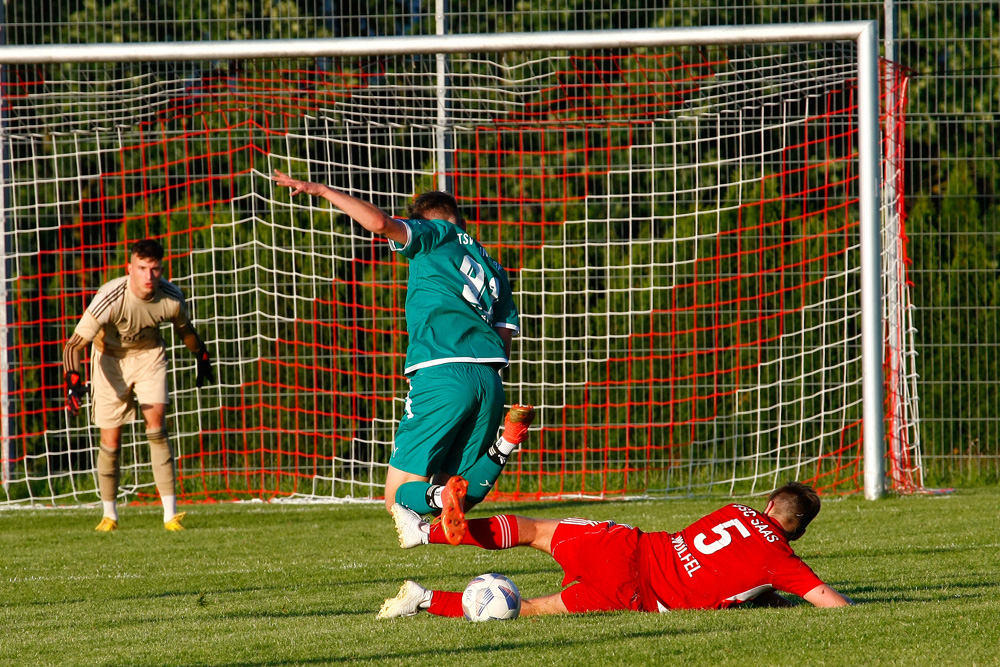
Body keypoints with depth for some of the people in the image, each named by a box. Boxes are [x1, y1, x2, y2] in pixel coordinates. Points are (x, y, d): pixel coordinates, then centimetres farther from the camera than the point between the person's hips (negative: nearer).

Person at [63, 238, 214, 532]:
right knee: (110, 440, -3)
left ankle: (170, 513, -18)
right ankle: (109, 513, 20)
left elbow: (185, 328, 4)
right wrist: (73, 381, -47)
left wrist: (202, 358, 20)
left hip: (149, 354, 2)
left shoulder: (171, 298, -22)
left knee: (156, 421, -17)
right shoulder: (110, 298, -33)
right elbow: (74, 345, -32)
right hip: (110, 357, -1)